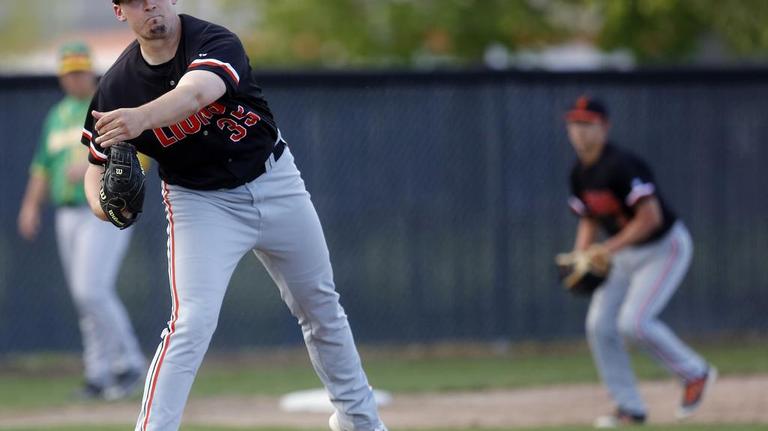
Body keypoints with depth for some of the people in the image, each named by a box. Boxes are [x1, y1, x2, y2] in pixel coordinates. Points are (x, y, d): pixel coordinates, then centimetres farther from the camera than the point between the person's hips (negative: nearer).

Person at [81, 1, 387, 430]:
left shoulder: (215, 42, -23)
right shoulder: (118, 85, -15)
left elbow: (196, 93, -46)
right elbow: (98, 164, -4)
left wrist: (142, 118, -66)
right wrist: (102, 203, -27)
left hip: (275, 183, 1)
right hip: (201, 203, -1)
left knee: (321, 309, 17)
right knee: (192, 322, -21)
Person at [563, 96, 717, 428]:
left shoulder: (621, 166, -25)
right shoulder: (580, 173, 2)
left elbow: (650, 217, -28)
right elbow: (588, 220, 15)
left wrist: (609, 249, -26)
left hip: (665, 248, -9)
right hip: (626, 255, 9)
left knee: (633, 322, -20)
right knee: (600, 324, -2)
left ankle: (695, 373, 2)